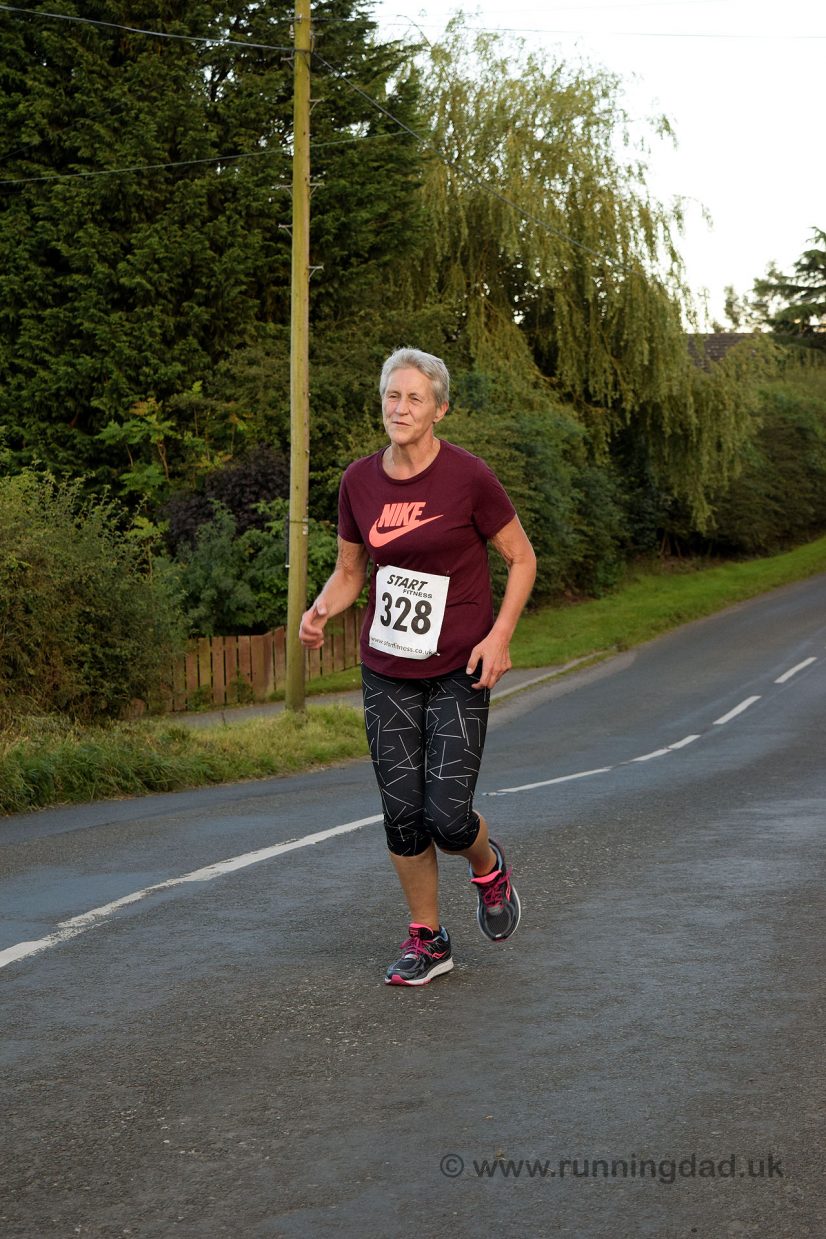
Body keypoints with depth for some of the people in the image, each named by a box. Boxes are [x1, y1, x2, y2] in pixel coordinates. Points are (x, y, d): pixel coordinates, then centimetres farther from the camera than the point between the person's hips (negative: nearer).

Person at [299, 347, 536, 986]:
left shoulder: (469, 476, -12)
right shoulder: (360, 482, 0)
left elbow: (522, 559, -3)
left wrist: (499, 635, -14)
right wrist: (321, 611, -9)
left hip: (458, 671, -4)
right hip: (386, 671, 4)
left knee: (448, 816, -9)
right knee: (402, 814, 4)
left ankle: (488, 868, 27)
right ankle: (427, 940, 23)